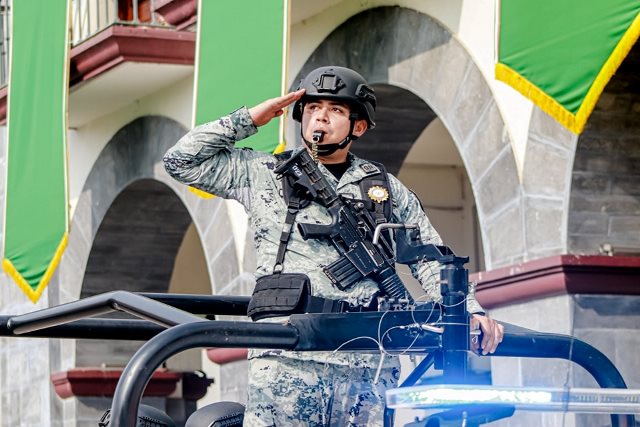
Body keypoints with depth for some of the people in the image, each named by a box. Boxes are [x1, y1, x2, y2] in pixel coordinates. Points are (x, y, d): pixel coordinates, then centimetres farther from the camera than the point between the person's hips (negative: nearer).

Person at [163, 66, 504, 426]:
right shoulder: (265, 174, 17)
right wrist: (250, 120, 11)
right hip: (288, 360, -2)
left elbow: (431, 260, 18)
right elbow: (182, 161, 13)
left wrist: (470, 310, 2)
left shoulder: (388, 189, 21)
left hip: (370, 367, 2)